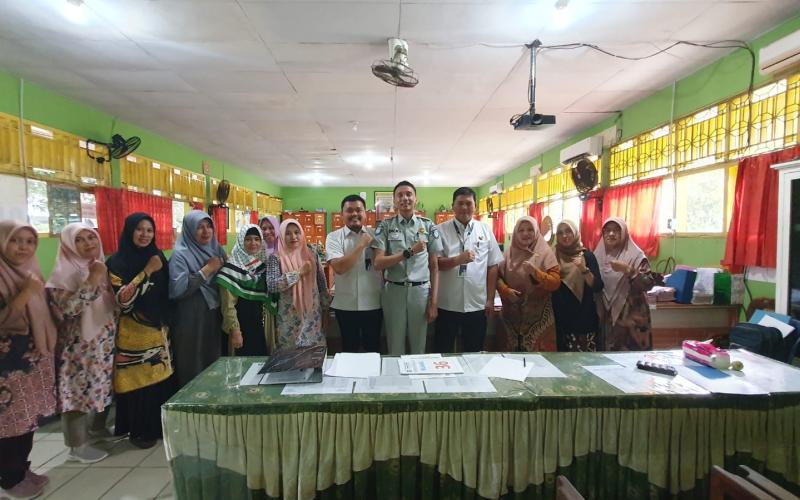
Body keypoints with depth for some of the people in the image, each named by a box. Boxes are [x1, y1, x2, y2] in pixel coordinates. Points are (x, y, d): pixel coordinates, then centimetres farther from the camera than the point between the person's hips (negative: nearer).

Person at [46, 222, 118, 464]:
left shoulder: (102, 266, 8)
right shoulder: (64, 272, -12)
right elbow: (68, 308, -24)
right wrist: (92, 281, -28)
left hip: (104, 342, 7)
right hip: (79, 345, -6)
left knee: (102, 385, 17)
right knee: (79, 389, 0)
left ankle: (98, 426, 35)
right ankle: (78, 445, 12)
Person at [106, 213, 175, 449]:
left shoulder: (158, 256, 8)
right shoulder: (117, 262, -8)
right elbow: (122, 299, -18)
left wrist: (165, 323, 10)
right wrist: (146, 272, -19)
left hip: (157, 329, 4)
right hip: (133, 331, -4)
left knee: (160, 377, 7)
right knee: (138, 380, 2)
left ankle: (159, 426, 22)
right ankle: (138, 431, 18)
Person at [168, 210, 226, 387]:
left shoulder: (217, 250, 7)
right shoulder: (180, 255, -10)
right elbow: (177, 289, -23)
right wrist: (207, 270, -20)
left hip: (215, 318, 6)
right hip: (191, 323, -6)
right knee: (193, 371, 4)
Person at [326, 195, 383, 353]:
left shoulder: (375, 235, 2)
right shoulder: (334, 237, -5)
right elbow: (339, 267, -20)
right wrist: (362, 245, -19)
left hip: (373, 303, 2)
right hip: (346, 305, -1)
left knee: (373, 347, 17)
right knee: (349, 347, 16)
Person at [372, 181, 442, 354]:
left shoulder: (428, 226, 4)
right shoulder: (385, 226, 2)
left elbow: (434, 266, 4)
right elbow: (378, 263, -8)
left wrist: (434, 301, -2)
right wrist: (409, 252, -18)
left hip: (421, 291, 1)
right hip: (394, 291, -1)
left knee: (419, 347, 12)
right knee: (395, 348, 10)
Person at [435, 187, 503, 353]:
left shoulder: (485, 231, 4)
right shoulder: (440, 230, -2)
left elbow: (492, 266, 4)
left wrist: (490, 299, 0)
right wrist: (457, 260, -24)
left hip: (477, 305, 2)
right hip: (447, 305, -1)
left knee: (473, 353, 16)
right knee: (443, 353, 11)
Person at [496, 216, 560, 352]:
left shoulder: (545, 252, -3)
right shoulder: (509, 253, 5)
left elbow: (555, 283, -8)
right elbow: (498, 277, 6)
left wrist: (536, 272, -22)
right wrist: (506, 290, -12)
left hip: (538, 315, -3)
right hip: (513, 314, 3)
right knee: (514, 352, 13)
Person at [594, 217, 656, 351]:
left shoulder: (635, 255, -6)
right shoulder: (599, 255, 6)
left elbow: (648, 284, -13)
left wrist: (627, 270, -24)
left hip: (631, 317, -4)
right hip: (606, 317, 4)